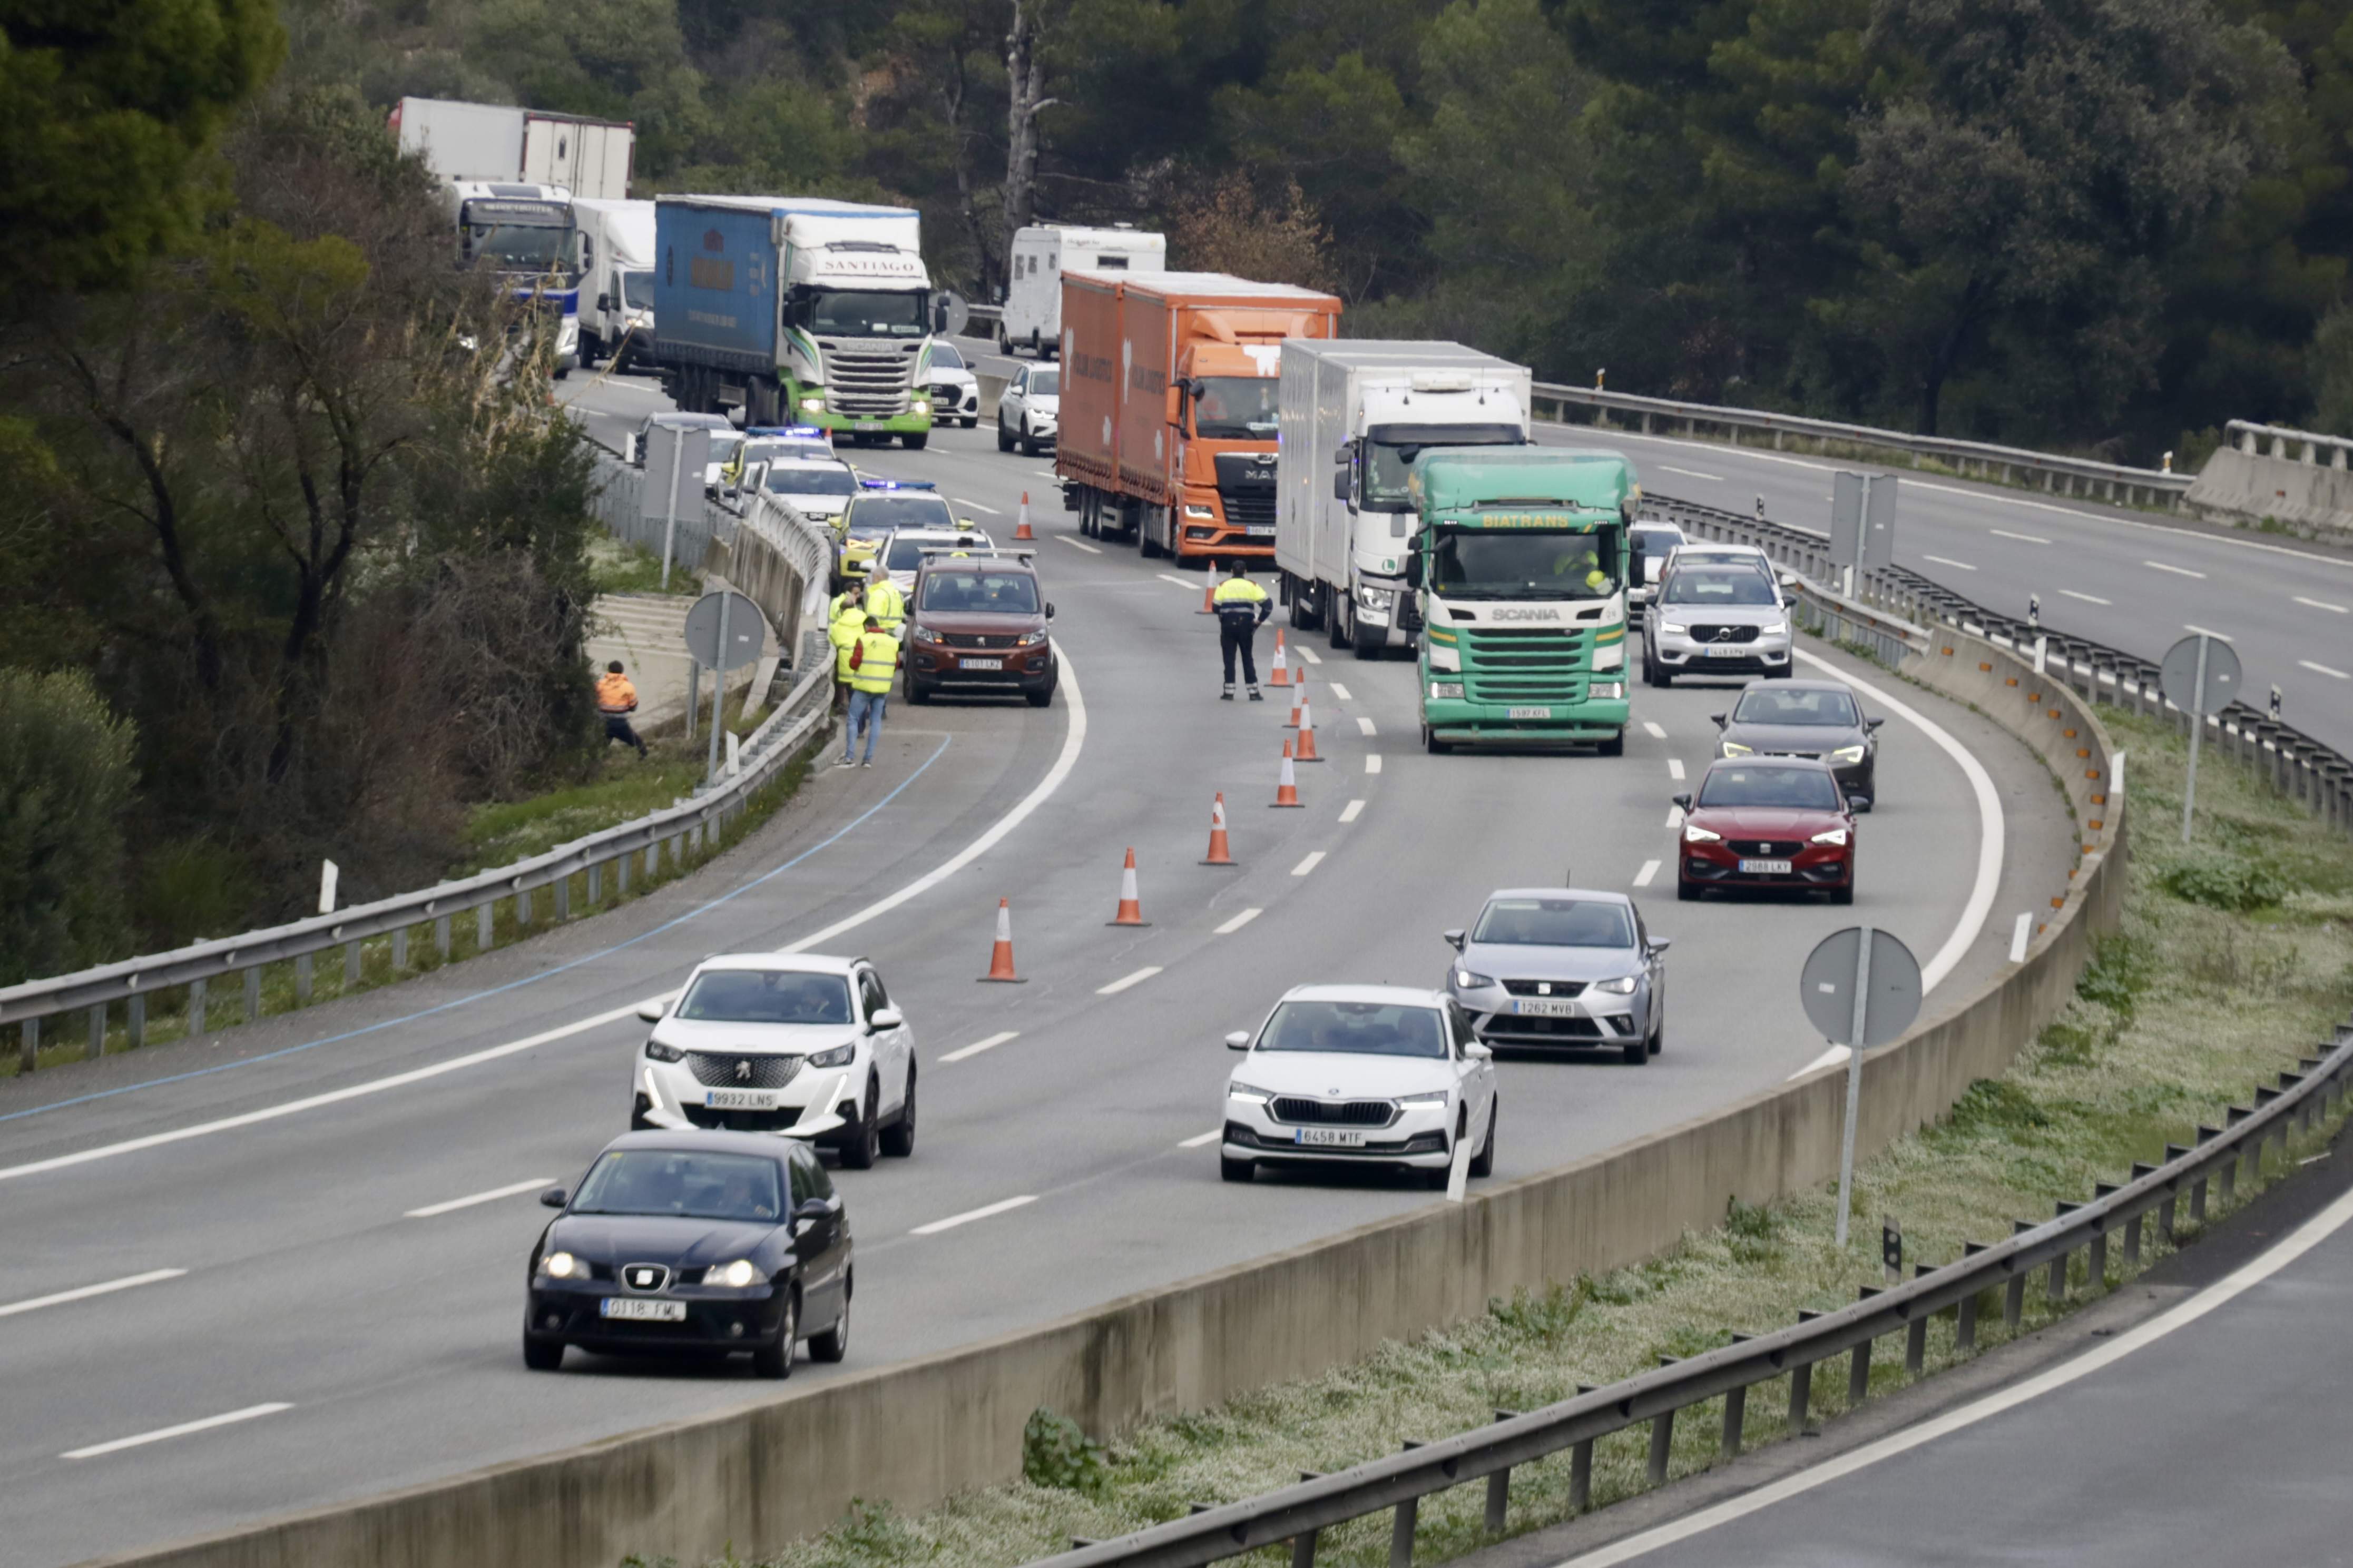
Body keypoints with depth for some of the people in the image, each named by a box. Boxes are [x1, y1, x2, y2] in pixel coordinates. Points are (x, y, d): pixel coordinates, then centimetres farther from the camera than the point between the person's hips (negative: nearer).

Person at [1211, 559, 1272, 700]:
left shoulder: (1223, 586, 2)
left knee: (1229, 659, 5)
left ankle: (1229, 692, 1)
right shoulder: (1251, 586, 2)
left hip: (1228, 625, -1)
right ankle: (1254, 692, 8)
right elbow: (1268, 604, -4)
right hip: (1246, 626, 1)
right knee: (1248, 658, 9)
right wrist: (1259, 620, 5)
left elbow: (1216, 607, -4)